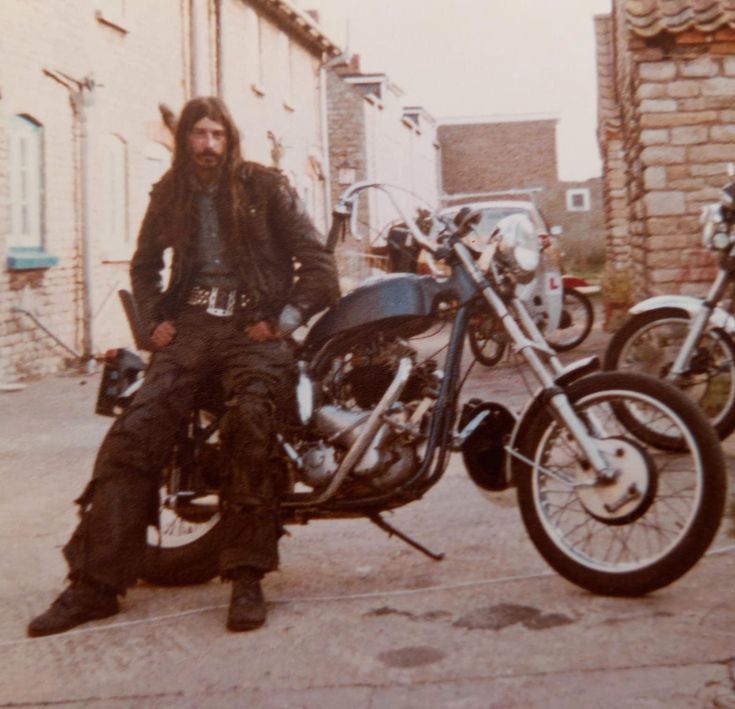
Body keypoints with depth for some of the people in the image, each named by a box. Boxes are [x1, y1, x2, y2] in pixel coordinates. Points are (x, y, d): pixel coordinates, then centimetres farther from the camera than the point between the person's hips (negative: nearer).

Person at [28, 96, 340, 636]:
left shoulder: (266, 186, 6)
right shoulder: (170, 195, 18)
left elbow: (316, 260, 3)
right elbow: (145, 265, 32)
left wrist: (283, 320, -7)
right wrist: (156, 318, 14)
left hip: (254, 328, -3)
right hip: (191, 328, 4)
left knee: (251, 420, -33)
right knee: (132, 434, -17)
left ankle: (247, 580, -24)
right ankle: (95, 583, -13)